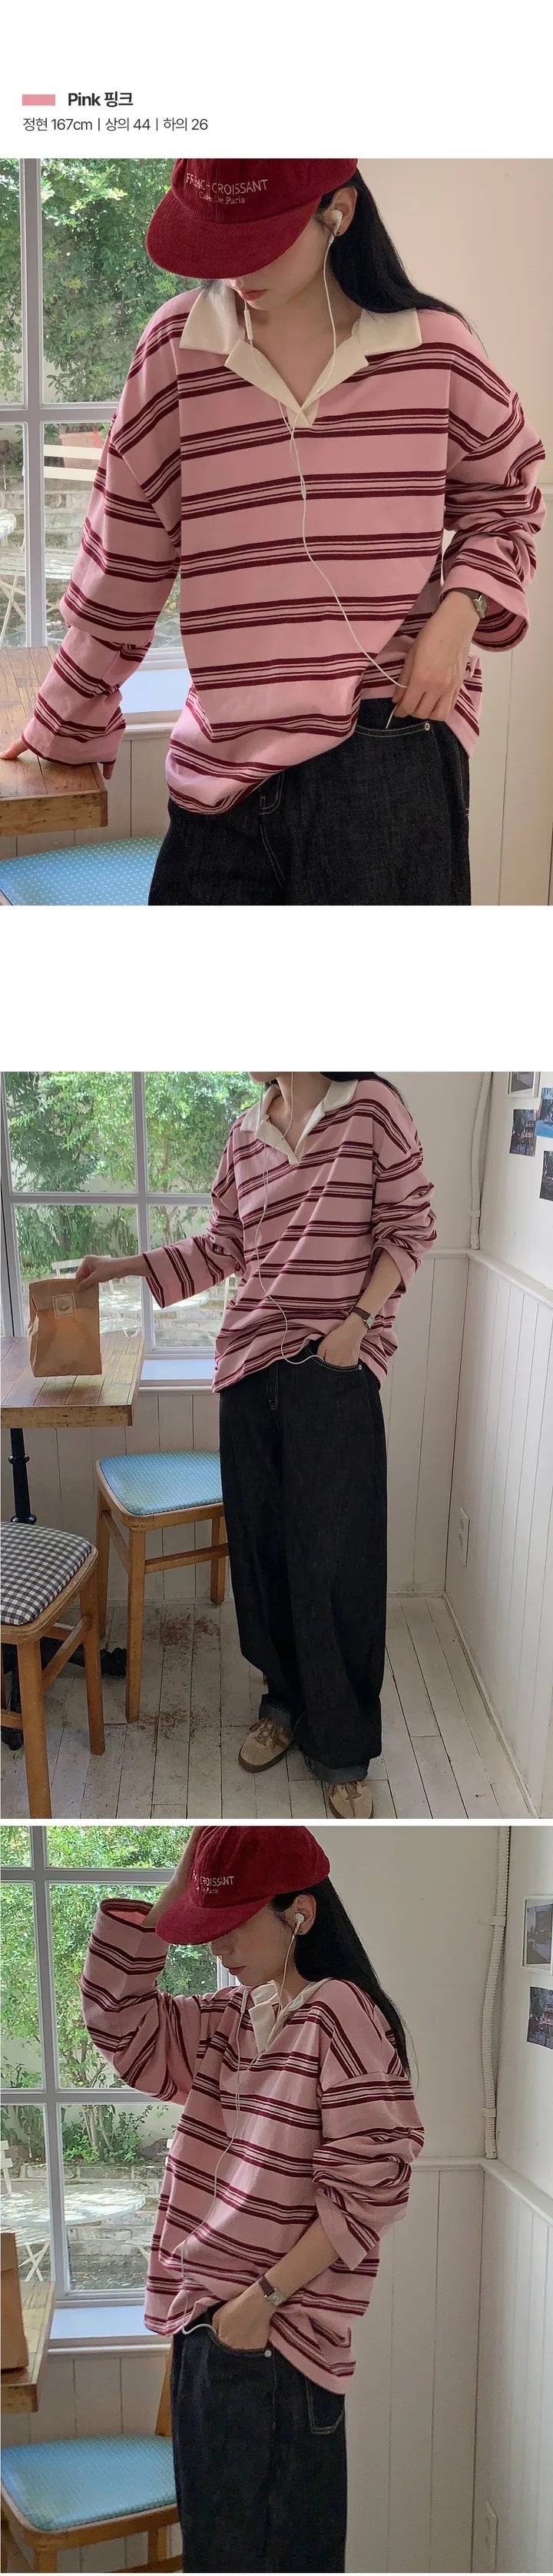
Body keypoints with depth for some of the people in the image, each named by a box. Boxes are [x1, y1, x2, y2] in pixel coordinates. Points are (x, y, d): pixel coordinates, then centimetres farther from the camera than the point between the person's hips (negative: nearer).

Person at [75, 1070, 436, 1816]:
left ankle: (343, 1747, 10)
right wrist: (122, 1266, 16)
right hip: (251, 1362, 5)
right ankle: (285, 1698, 28)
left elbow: (411, 1227, -4)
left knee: (331, 1554, -2)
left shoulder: (372, 1106, -4)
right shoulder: (246, 1132, 11)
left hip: (335, 1370, -5)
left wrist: (357, 1320, -12)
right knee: (262, 1542, 9)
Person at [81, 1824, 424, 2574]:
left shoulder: (341, 2013, -16)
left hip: (277, 2342, -8)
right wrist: (178, 1887, -4)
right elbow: (117, 2015, 3)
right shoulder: (226, 2018, 8)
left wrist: (262, 2298, -18)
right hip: (203, 2326, 8)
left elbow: (369, 2190, -19)